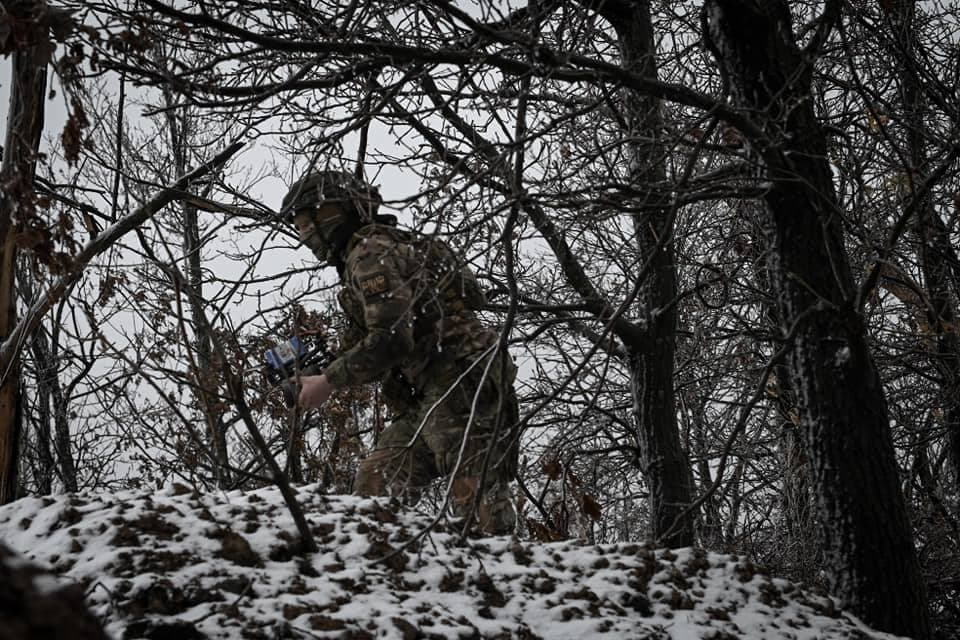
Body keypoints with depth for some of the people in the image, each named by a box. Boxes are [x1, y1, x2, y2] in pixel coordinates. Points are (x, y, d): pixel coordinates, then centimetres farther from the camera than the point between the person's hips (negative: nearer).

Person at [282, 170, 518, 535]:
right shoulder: (358, 261, 24)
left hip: (461, 383, -10)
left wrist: (328, 381, -12)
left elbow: (391, 338, -19)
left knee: (477, 498, -14)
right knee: (374, 482, 4)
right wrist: (320, 365, 13)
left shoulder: (371, 252, -7)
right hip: (428, 397, 10)